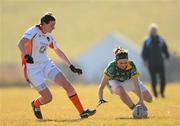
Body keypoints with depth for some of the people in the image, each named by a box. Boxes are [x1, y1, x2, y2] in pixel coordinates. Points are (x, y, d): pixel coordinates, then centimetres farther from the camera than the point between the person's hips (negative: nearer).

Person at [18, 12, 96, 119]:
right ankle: (36, 105, 28)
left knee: (67, 85, -8)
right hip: (33, 68, -7)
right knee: (48, 97, -9)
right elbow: (21, 44, -32)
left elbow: (59, 52, 21)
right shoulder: (34, 31, -15)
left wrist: (71, 66, 20)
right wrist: (26, 55, -52)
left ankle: (82, 112, -3)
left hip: (46, 64, 7)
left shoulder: (49, 36, 8)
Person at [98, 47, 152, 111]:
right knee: (121, 92, -39)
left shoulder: (131, 65, -35)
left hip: (129, 80, 2)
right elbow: (102, 86, -33)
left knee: (149, 98, -2)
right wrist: (101, 99, -44)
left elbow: (136, 84, -39)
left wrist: (141, 100, -47)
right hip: (115, 81, -2)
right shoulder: (111, 67, -38)